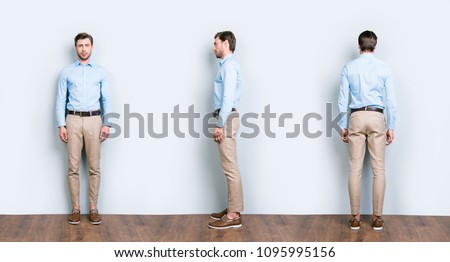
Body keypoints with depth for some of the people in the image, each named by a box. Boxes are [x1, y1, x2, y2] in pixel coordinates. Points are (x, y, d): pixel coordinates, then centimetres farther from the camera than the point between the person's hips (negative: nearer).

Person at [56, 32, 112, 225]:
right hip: (73, 120, 0)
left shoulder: (101, 72, 8)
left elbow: (107, 100, 5)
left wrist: (106, 124, -5)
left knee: (94, 167, 1)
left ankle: (93, 208, 8)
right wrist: (61, 125, -5)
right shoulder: (66, 72, 6)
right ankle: (75, 208, 7)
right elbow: (61, 100, 4)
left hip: (94, 121, 0)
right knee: (73, 167, 0)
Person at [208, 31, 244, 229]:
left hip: (226, 119, -10)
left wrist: (220, 125, -21)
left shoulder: (229, 65, -12)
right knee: (229, 168, 12)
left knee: (230, 168, -9)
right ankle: (232, 209, 18)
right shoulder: (226, 65, 18)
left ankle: (234, 215, -9)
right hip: (225, 118, 10)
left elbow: (228, 97, -20)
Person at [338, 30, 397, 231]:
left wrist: (343, 125, 7)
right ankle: (377, 218, 3)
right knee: (378, 169, 3)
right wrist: (391, 127, 5)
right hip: (377, 118, 0)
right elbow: (390, 101, -1)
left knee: (355, 169, 2)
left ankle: (355, 217, 3)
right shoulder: (384, 68, 1)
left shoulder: (349, 68, 1)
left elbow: (343, 100, 0)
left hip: (356, 118, 0)